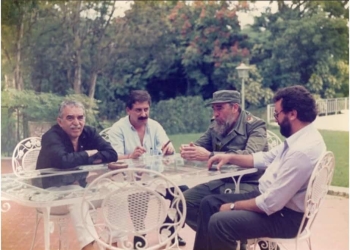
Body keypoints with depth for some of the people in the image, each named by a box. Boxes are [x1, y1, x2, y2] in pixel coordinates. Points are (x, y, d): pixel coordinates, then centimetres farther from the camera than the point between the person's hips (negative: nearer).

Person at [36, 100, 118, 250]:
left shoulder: (89, 133, -3)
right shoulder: (51, 137, -19)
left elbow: (112, 154, -13)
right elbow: (62, 161, -38)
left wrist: (84, 160, -24)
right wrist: (87, 154, -21)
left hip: (79, 187, 6)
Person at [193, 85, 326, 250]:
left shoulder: (303, 150, -29)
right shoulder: (299, 138, 4)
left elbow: (271, 203, -27)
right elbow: (265, 158, 20)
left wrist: (233, 206, -13)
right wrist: (230, 157, 9)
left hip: (284, 215, -10)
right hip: (268, 196, 10)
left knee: (219, 222, -24)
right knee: (209, 203, 8)